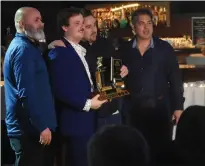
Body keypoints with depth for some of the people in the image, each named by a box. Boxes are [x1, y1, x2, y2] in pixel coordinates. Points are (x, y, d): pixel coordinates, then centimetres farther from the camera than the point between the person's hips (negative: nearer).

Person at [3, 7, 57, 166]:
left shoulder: (27, 47, 17)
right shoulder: (23, 49, -16)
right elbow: (27, 93, -23)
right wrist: (42, 126, -22)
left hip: (30, 127, 10)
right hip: (30, 130, -10)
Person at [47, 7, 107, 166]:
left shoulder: (82, 51, 16)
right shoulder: (59, 52, -14)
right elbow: (60, 89, -22)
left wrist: (94, 98, 6)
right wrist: (87, 104, -18)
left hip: (88, 119, 9)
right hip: (76, 121, -9)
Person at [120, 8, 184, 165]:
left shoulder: (164, 48, -2)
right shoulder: (125, 50, 3)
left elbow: (175, 78, -2)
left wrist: (178, 106, -6)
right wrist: (122, 107, -1)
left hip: (160, 106, -2)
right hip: (134, 108, 2)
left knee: (162, 148, 4)